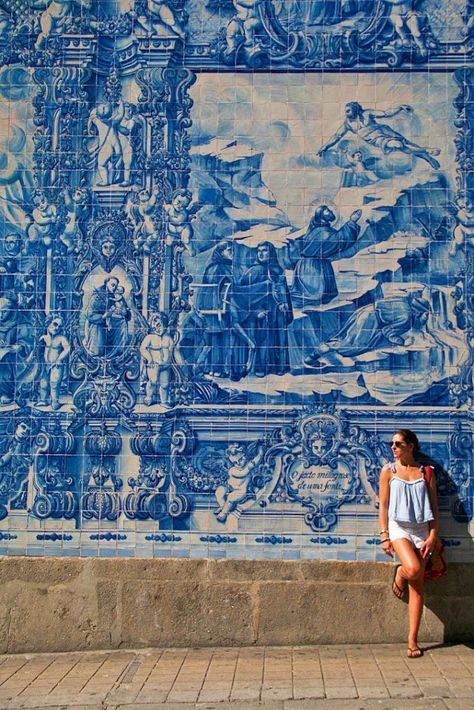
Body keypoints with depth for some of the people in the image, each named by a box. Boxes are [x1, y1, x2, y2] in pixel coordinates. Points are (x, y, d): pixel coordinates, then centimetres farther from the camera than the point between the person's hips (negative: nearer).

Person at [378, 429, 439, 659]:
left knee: (417, 588, 1)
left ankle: (412, 641, 8)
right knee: (413, 568, -29)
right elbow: (383, 505, 2)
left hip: (421, 530, 2)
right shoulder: (388, 471, 3)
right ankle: (399, 574, 9)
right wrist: (384, 536, -6)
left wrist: (432, 536, -6)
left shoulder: (425, 472, 5)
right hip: (399, 528, -2)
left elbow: (434, 507, 4)